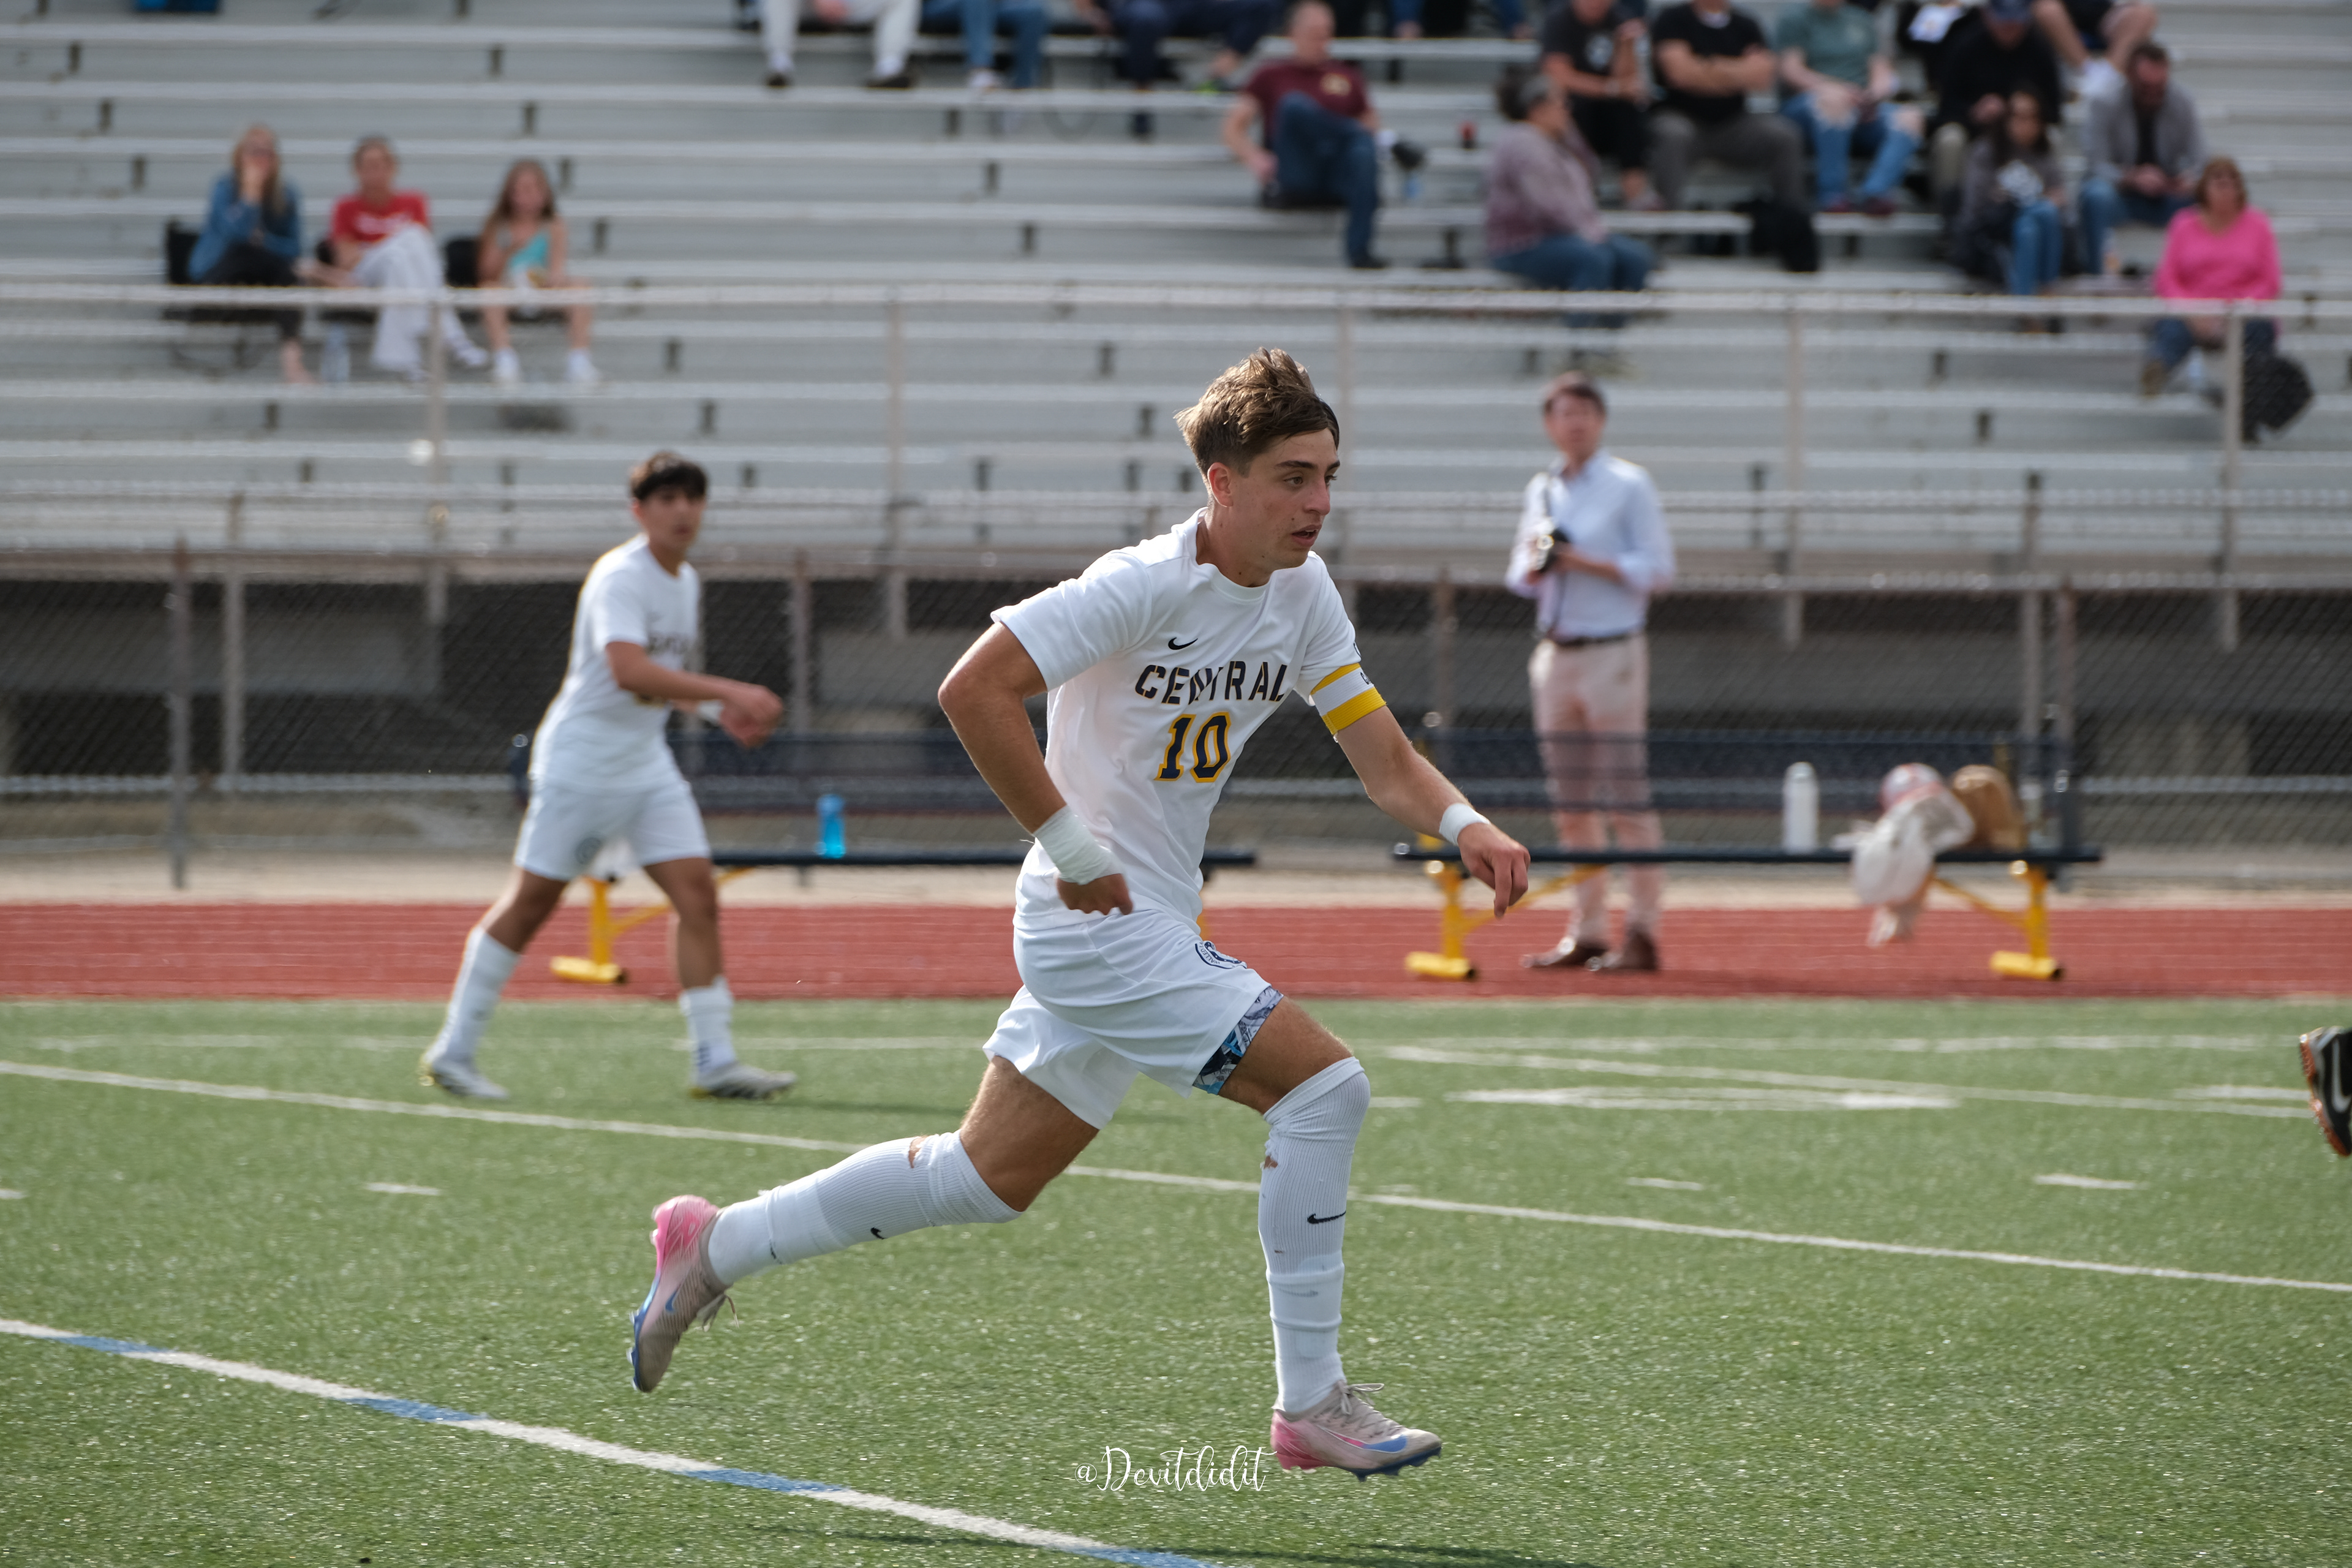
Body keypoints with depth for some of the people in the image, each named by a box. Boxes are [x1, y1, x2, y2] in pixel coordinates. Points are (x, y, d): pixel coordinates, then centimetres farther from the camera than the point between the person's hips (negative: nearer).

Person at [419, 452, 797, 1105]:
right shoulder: (620, 579, -18)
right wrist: (729, 691, -39)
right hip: (581, 758, -8)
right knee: (531, 902, -1)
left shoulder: (686, 583, 11)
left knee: (697, 893, -5)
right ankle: (452, 1053, 10)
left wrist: (718, 710, 8)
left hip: (647, 763, 8)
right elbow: (629, 671, -34)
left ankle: (715, 1062, -5)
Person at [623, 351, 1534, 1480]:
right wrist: (1075, 849, -22)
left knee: (992, 1178, 17)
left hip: (1152, 929, 9)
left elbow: (1385, 761, 6)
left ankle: (714, 1249, 31)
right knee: (1323, 1084, -16)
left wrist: (1462, 825, -15)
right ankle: (1311, 1407, -9)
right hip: (1104, 924, -9)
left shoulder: (1303, 598, 5)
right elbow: (974, 690, -24)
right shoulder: (1144, 586, -19)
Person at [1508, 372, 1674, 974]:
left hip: (1612, 651, -6)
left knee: (1627, 802, -8)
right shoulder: (1542, 490, 15)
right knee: (1572, 808, 7)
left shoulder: (1629, 485, -4)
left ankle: (1643, 933, -8)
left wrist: (1584, 561, -16)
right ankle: (1587, 933, 12)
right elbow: (1520, 576, 19)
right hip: (1555, 654, 6)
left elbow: (1657, 570, -9)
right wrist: (1535, 564, -4)